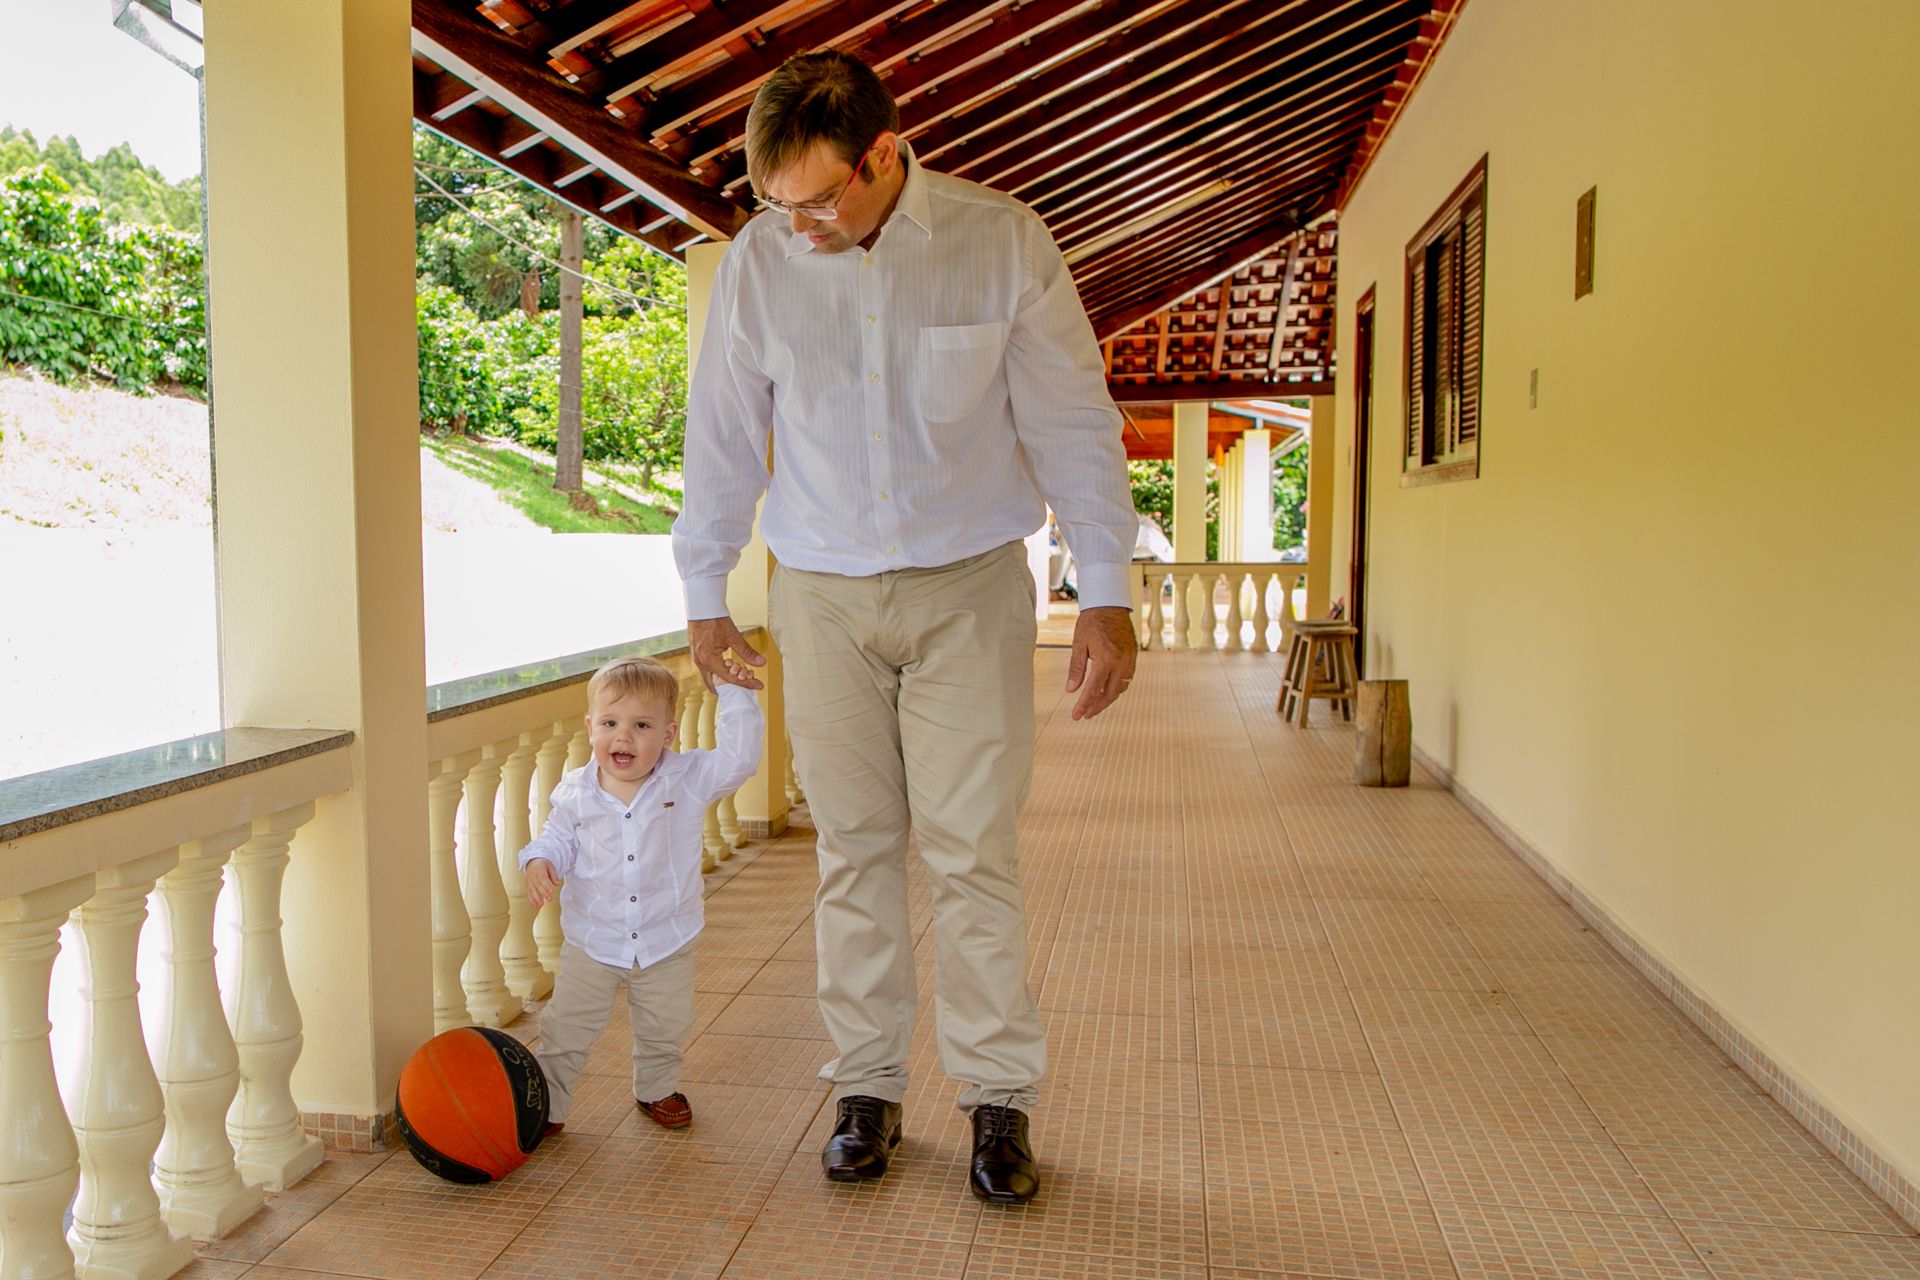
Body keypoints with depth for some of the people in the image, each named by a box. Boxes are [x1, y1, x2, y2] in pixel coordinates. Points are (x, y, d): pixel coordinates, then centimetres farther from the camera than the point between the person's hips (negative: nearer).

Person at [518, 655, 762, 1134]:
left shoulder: (688, 780, -13)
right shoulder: (575, 793, -10)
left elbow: (739, 758, -21)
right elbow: (558, 837, 3)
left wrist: (733, 693, -25)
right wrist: (538, 861, -18)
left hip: (666, 942, 0)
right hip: (591, 943, 0)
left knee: (664, 1031, 18)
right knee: (565, 1031, 8)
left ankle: (656, 1089, 43)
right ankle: (545, 1103, 27)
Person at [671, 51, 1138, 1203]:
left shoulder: (1003, 242, -7)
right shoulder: (759, 261, -3)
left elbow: (1074, 424, -2)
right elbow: (723, 437, 8)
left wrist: (1107, 597, -5)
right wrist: (706, 597, 11)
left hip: (970, 588, -1)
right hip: (822, 597, 2)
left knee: (971, 850, -3)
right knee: (855, 849, 5)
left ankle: (999, 1097, 12)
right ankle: (868, 1088, 19)